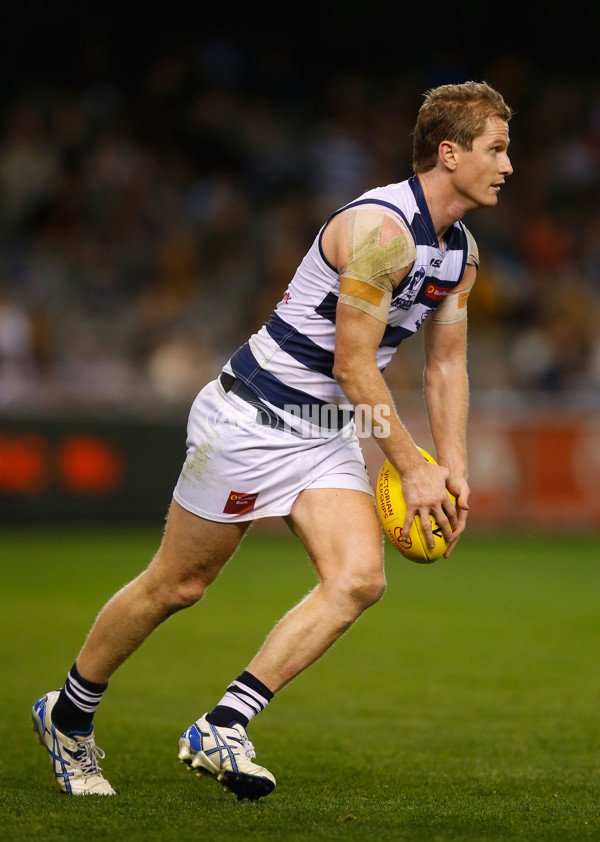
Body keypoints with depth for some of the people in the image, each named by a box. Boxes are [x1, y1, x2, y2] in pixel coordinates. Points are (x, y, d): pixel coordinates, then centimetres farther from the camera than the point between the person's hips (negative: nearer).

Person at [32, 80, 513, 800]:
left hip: (328, 435, 8)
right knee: (177, 584, 3)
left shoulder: (461, 251, 7)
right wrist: (410, 468, -14)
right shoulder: (380, 228, -22)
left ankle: (221, 730, -12)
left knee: (359, 578, -15)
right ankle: (67, 715, 24)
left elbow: (446, 362, 18)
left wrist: (452, 468, 8)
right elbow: (353, 364, -21)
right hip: (252, 415, -8)